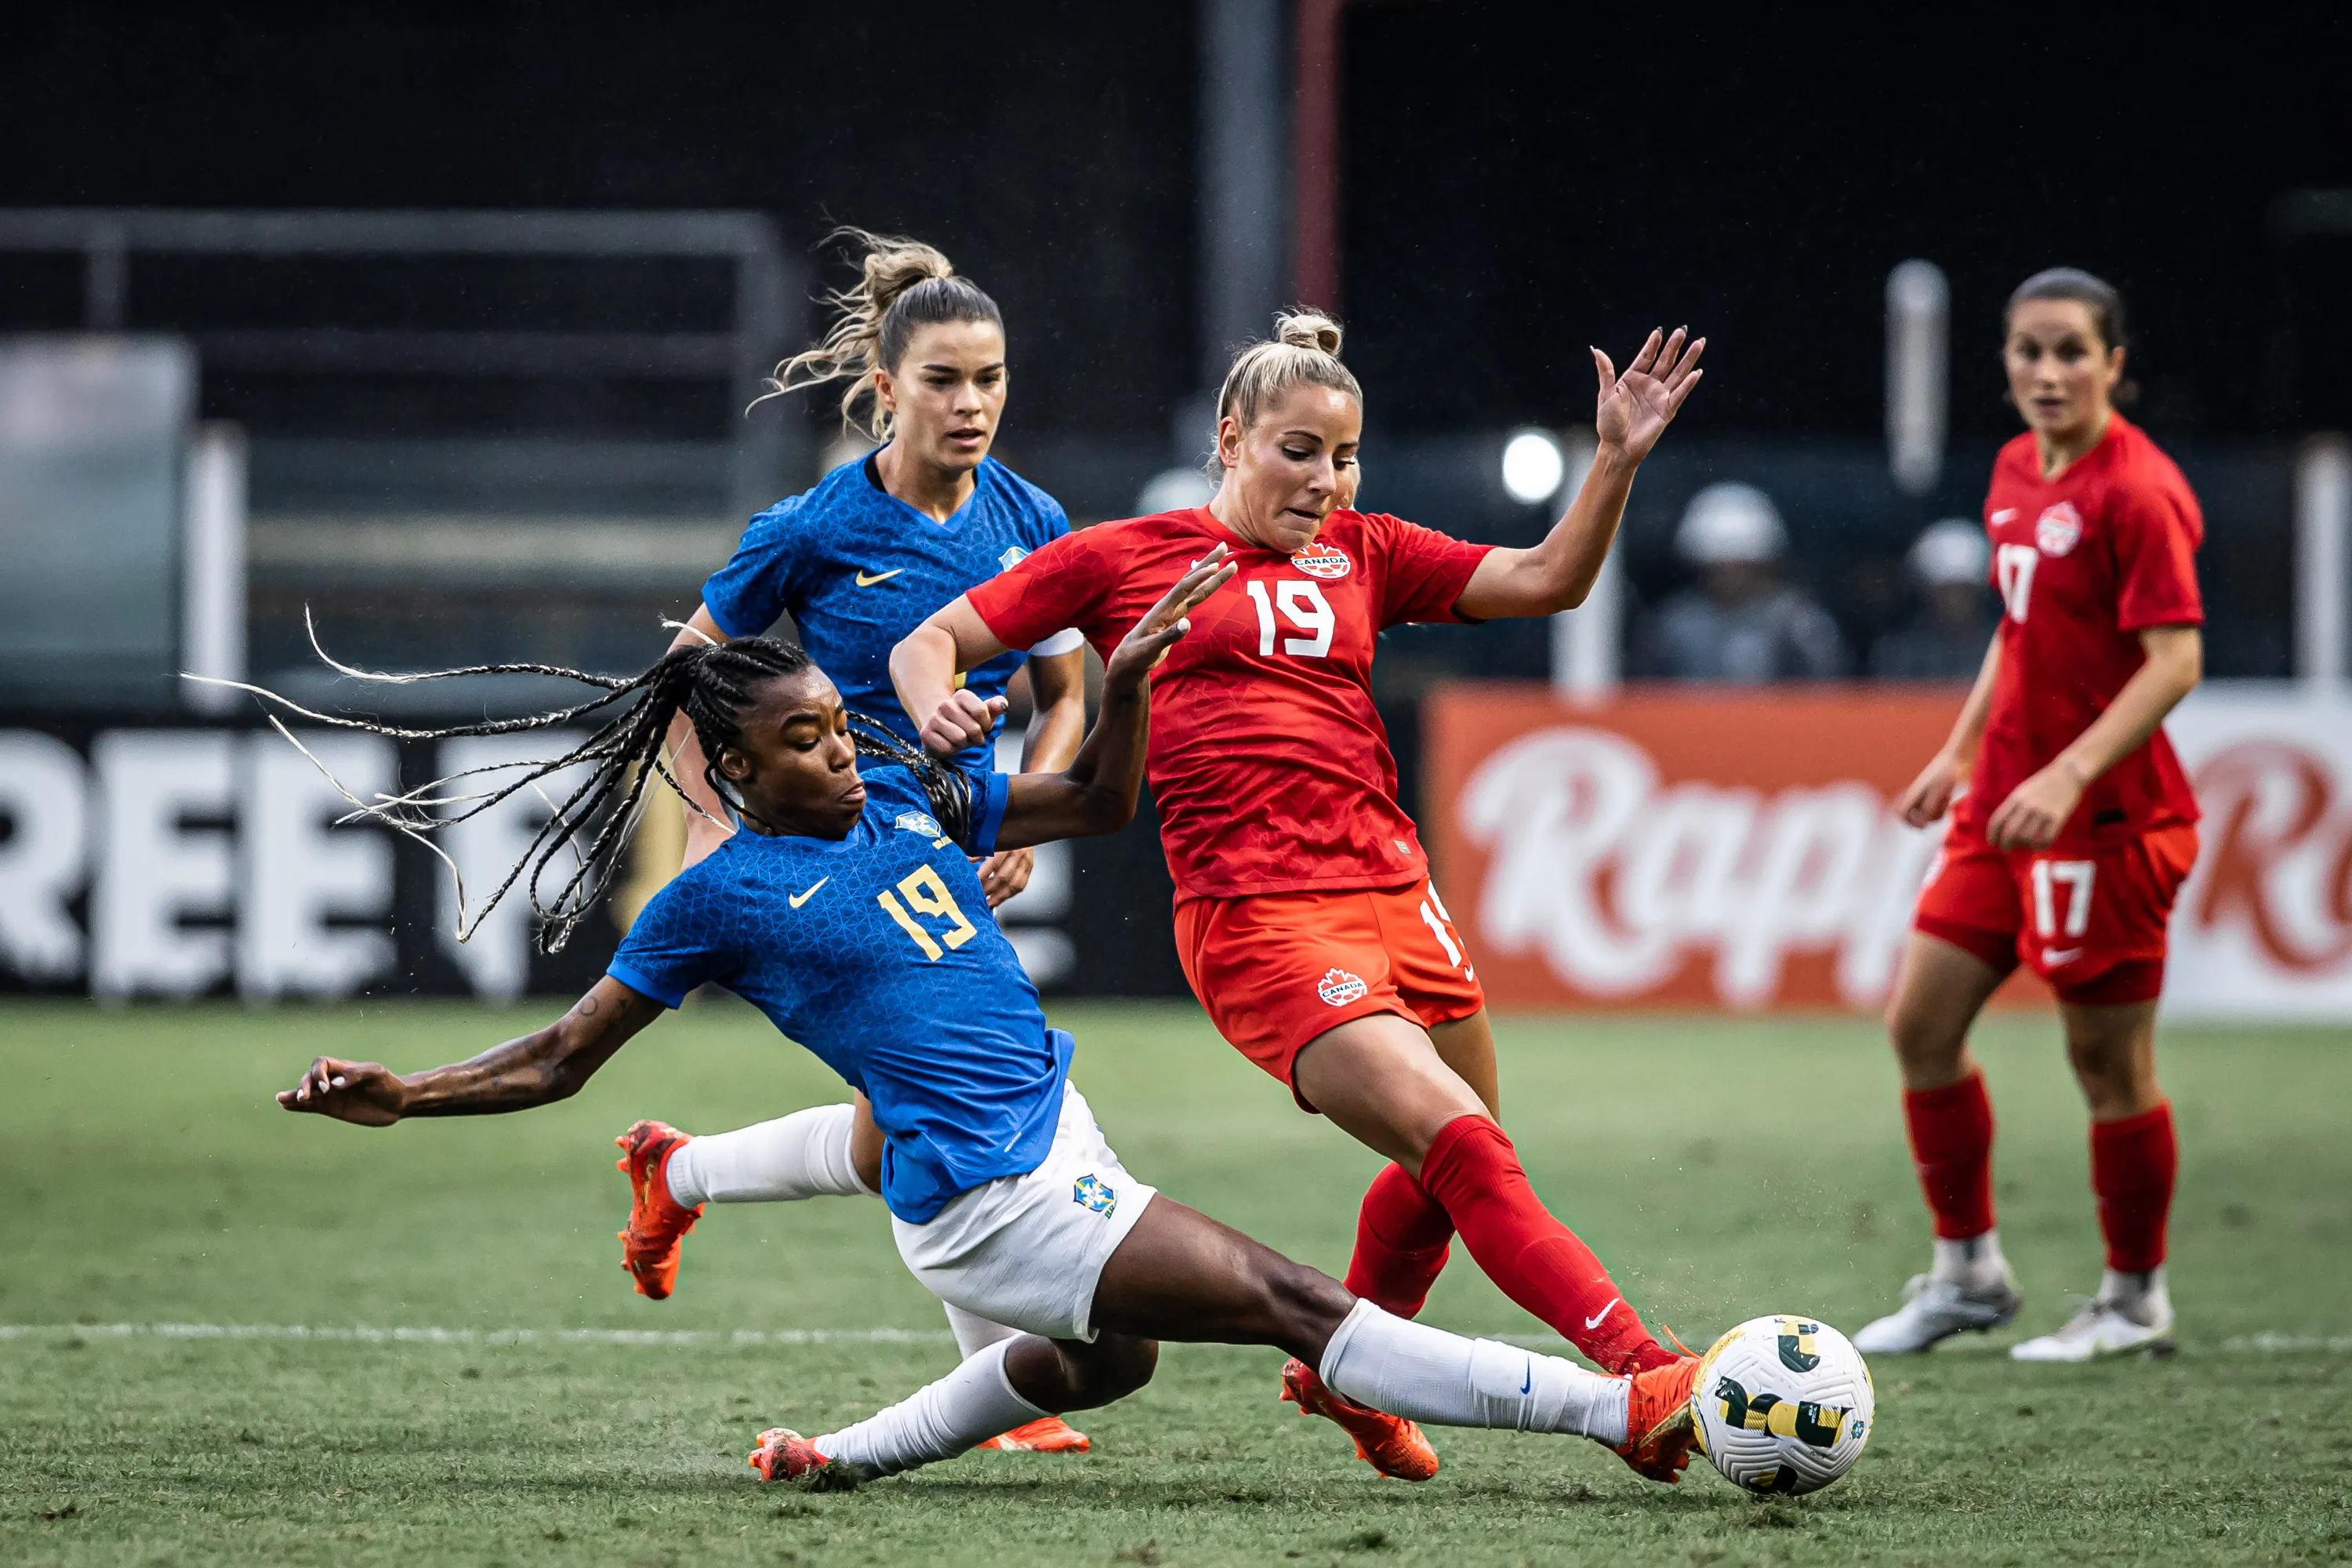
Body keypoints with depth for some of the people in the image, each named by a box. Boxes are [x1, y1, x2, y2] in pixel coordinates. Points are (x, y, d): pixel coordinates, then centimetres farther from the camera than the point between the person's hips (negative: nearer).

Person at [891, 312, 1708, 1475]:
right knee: (1461, 1149, -19)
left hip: (1390, 890, 6)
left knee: (1446, 1178, 13)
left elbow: (1546, 582, 12)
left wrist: (1617, 461, -2)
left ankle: (1336, 1377, 38)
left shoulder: (1361, 554, 18)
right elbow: (928, 644, 10)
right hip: (1255, 919, -6)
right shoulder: (1123, 556, 7)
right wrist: (936, 707, -13)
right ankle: (1641, 1373, -27)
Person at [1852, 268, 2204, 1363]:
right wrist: (1961, 752, 20)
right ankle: (1967, 1271, 19)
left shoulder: (2135, 491, -16)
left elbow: (2176, 660, -21)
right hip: (2003, 803, 8)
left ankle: (2136, 1301, 15)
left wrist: (2070, 775, -28)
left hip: (2105, 819, -8)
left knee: (2108, 1059, 0)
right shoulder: (2017, 473, 10)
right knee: (1920, 1022, 6)